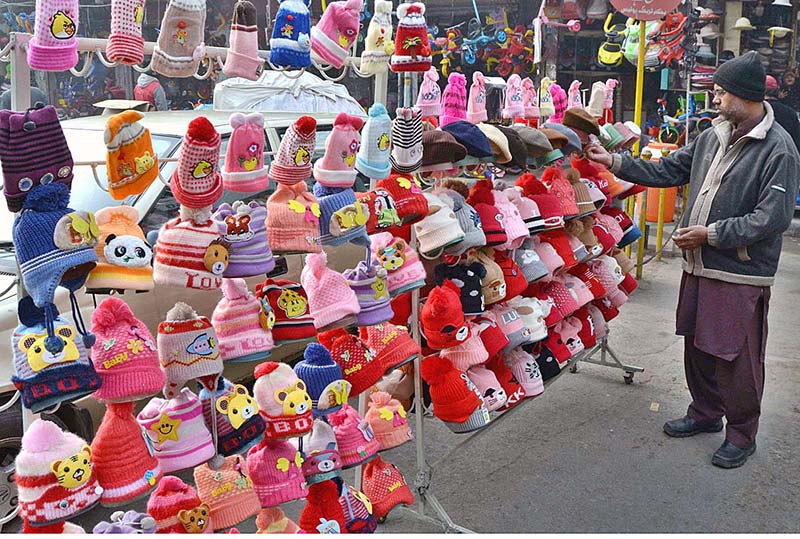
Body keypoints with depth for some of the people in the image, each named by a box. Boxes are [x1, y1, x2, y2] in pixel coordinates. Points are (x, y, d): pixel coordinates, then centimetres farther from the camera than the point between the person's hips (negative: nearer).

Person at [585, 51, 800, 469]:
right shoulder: (713, 137, 7)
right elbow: (668, 170, 16)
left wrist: (711, 234, -19)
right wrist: (614, 162, 10)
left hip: (741, 276, -7)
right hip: (699, 266, 8)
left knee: (737, 358, 3)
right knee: (698, 346, 19)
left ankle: (741, 434, 22)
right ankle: (706, 413, 38)